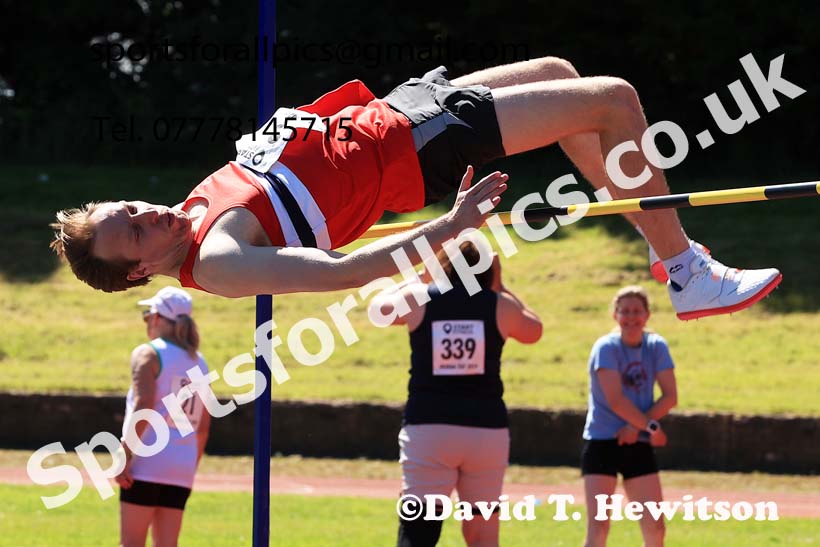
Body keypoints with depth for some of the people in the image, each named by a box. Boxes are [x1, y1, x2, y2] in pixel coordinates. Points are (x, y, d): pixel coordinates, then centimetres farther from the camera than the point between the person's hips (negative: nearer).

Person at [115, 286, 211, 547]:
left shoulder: (148, 354, -4)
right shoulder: (198, 362, 17)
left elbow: (144, 406, -17)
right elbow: (203, 426, 17)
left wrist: (125, 454, -18)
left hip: (147, 463, -6)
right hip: (182, 467, 6)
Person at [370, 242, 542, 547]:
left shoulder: (417, 298, 2)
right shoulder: (500, 304, 3)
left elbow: (378, 308, 24)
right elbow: (533, 331, 24)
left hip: (427, 428, -1)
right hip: (487, 429, 1)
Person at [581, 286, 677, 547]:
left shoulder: (657, 346, 3)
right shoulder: (606, 347, -10)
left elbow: (670, 396, -3)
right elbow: (615, 400, -18)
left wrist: (637, 427, -15)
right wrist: (651, 426, -15)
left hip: (639, 446, 5)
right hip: (602, 443, -5)